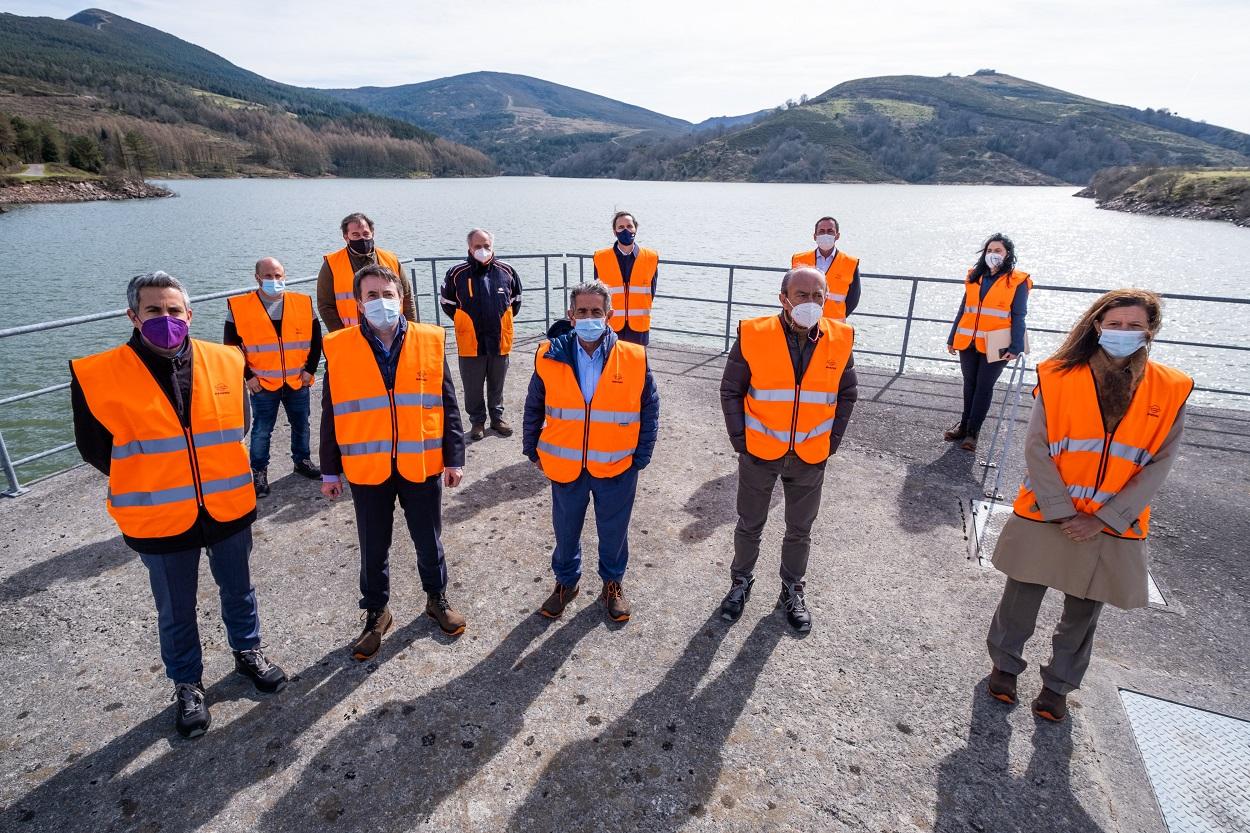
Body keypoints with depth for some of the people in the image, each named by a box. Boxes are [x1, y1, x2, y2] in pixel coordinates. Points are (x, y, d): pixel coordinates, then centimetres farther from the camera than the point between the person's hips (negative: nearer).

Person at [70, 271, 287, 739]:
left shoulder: (225, 362, -6)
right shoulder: (98, 376, -13)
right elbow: (93, 446, -1)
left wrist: (214, 470, 6)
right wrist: (147, 481, 2)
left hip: (229, 508, 2)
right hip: (159, 520, -1)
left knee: (238, 588, 21)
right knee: (176, 610, 16)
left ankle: (247, 652, 46)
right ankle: (187, 685, 39)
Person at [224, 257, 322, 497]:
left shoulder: (303, 303, 1)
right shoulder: (239, 307, -5)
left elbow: (316, 338, 8)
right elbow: (231, 345, -1)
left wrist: (310, 368, 1)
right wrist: (247, 375, -5)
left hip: (298, 382, 2)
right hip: (262, 384, -2)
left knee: (301, 425, 15)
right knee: (261, 430, 5)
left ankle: (302, 460, 34)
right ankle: (259, 472, 20)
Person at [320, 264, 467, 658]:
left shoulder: (430, 341, -4)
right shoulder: (338, 349, -3)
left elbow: (447, 404, 1)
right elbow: (331, 415, 3)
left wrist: (454, 458, 0)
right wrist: (330, 470, 5)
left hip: (422, 465, 0)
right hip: (366, 470, 0)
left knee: (429, 542, 15)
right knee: (374, 549, 15)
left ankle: (437, 599, 39)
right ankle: (376, 613, 36)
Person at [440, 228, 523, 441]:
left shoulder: (506, 271, -2)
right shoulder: (457, 273, -7)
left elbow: (516, 299, 15)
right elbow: (446, 301, 7)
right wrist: (463, 322, 8)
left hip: (500, 341, 2)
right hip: (470, 342, -1)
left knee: (497, 384, 17)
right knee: (473, 387, 9)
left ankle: (497, 417, 34)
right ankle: (477, 422, 26)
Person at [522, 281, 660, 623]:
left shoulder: (634, 359, -12)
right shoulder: (550, 357, -9)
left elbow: (649, 410, -2)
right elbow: (534, 408, 4)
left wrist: (641, 457, -2)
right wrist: (533, 451, 7)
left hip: (616, 467, -1)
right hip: (564, 465, 1)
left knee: (614, 531, 18)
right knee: (565, 530, 19)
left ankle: (613, 583, 44)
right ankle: (566, 581, 45)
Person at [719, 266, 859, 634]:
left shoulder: (840, 340, -8)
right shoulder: (753, 335, -15)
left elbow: (847, 394, 5)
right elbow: (731, 391, -6)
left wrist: (832, 442, 0)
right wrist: (740, 439, -9)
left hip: (810, 457, 2)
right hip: (759, 452, -1)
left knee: (800, 530, 18)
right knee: (749, 525, 16)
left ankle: (792, 591, 40)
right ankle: (741, 581, 40)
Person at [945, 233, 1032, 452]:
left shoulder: (1017, 281, -2)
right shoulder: (975, 277, 11)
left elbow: (1018, 317, -5)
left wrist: (1015, 347, -14)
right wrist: (952, 339, 13)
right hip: (968, 343, 4)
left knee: (984, 386, 1)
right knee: (969, 384, 12)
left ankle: (972, 431, 8)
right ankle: (964, 425, 24)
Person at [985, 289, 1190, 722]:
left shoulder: (1170, 391, -4)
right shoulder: (1060, 377, -9)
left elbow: (1159, 465, -5)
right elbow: (1036, 448, -9)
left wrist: (1102, 519, -12)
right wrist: (1062, 511, -14)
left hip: (1113, 529, 2)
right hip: (1045, 518, -1)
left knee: (1083, 614, 16)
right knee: (1020, 600, 11)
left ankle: (1058, 685, 38)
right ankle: (1005, 665, 37)